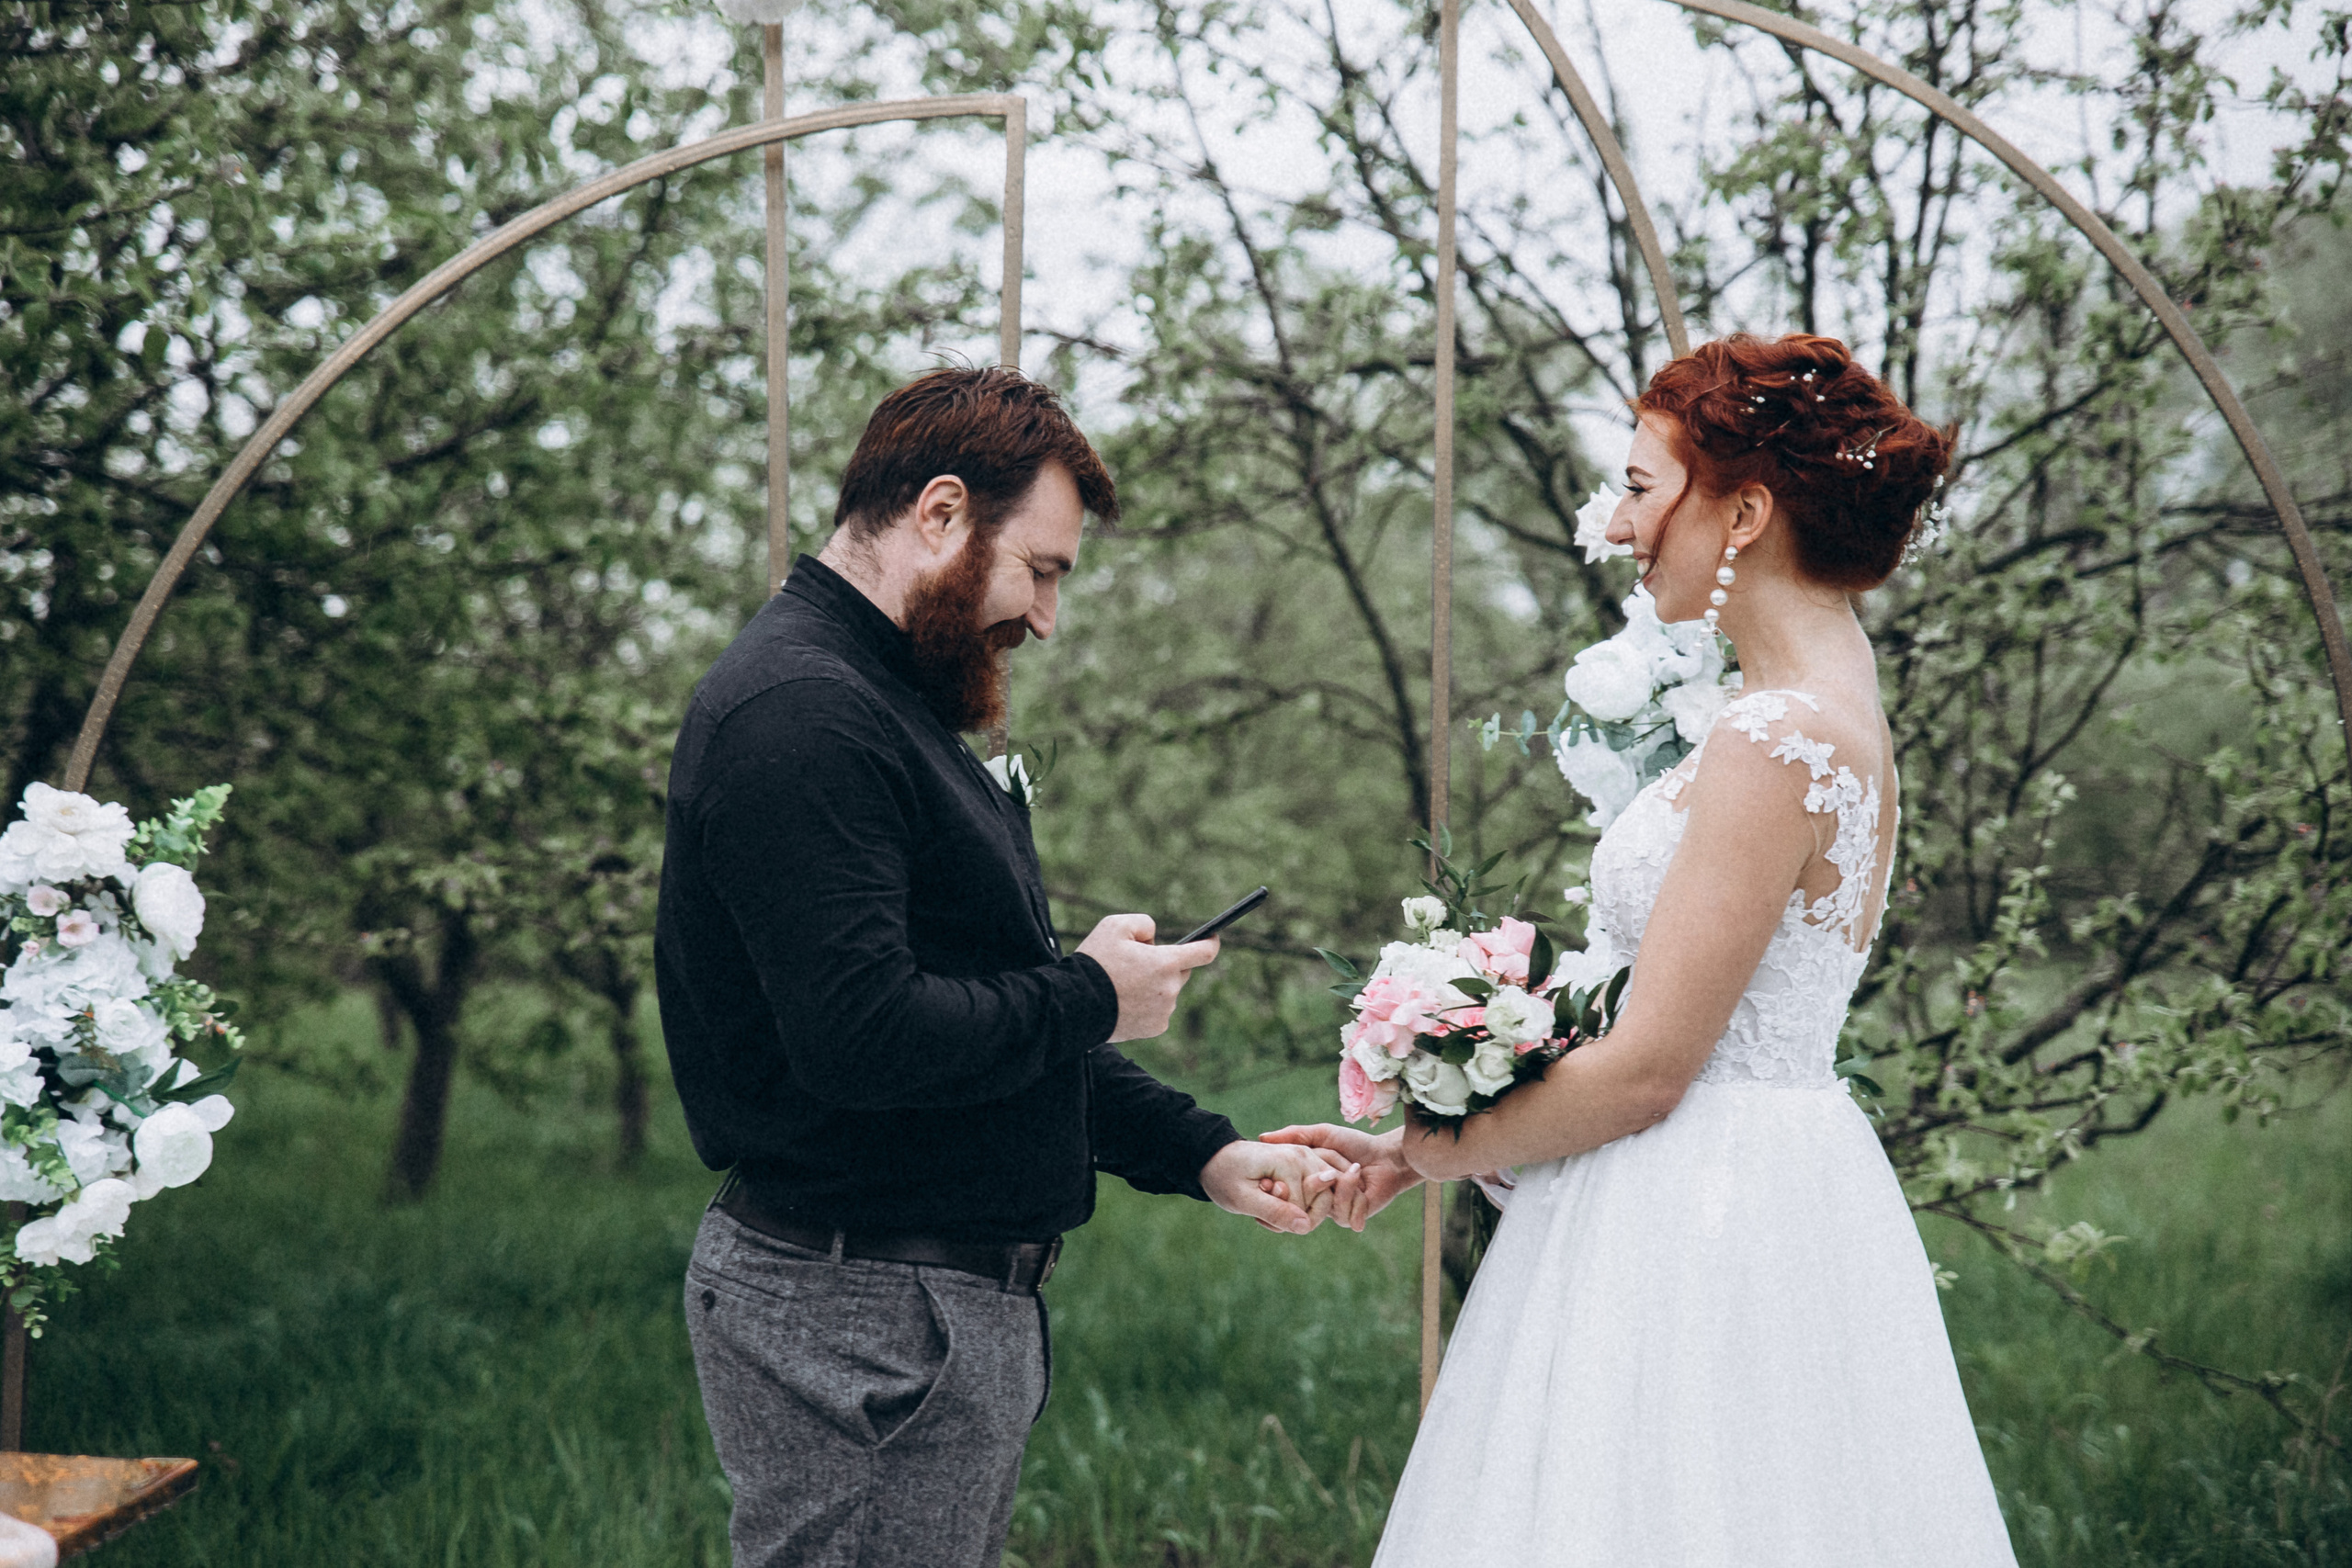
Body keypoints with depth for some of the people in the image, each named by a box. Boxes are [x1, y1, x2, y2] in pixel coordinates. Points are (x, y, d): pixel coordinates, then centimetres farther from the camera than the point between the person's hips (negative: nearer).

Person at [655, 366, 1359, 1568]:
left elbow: (998, 1023, 22)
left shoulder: (894, 706, 18)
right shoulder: (797, 713, -17)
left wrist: (1205, 1156, 13)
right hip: (861, 1319, -10)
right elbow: (860, 1036, -28)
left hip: (963, 1308, 10)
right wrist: (1089, 997, -12)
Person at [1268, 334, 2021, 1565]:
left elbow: (1646, 1069, -19)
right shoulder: (1829, 712, 12)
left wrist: (1440, 1151, -2)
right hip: (1752, 1195, 9)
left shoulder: (1778, 741, -19)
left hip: (1704, 1222, -9)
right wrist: (1428, 1142, 11)